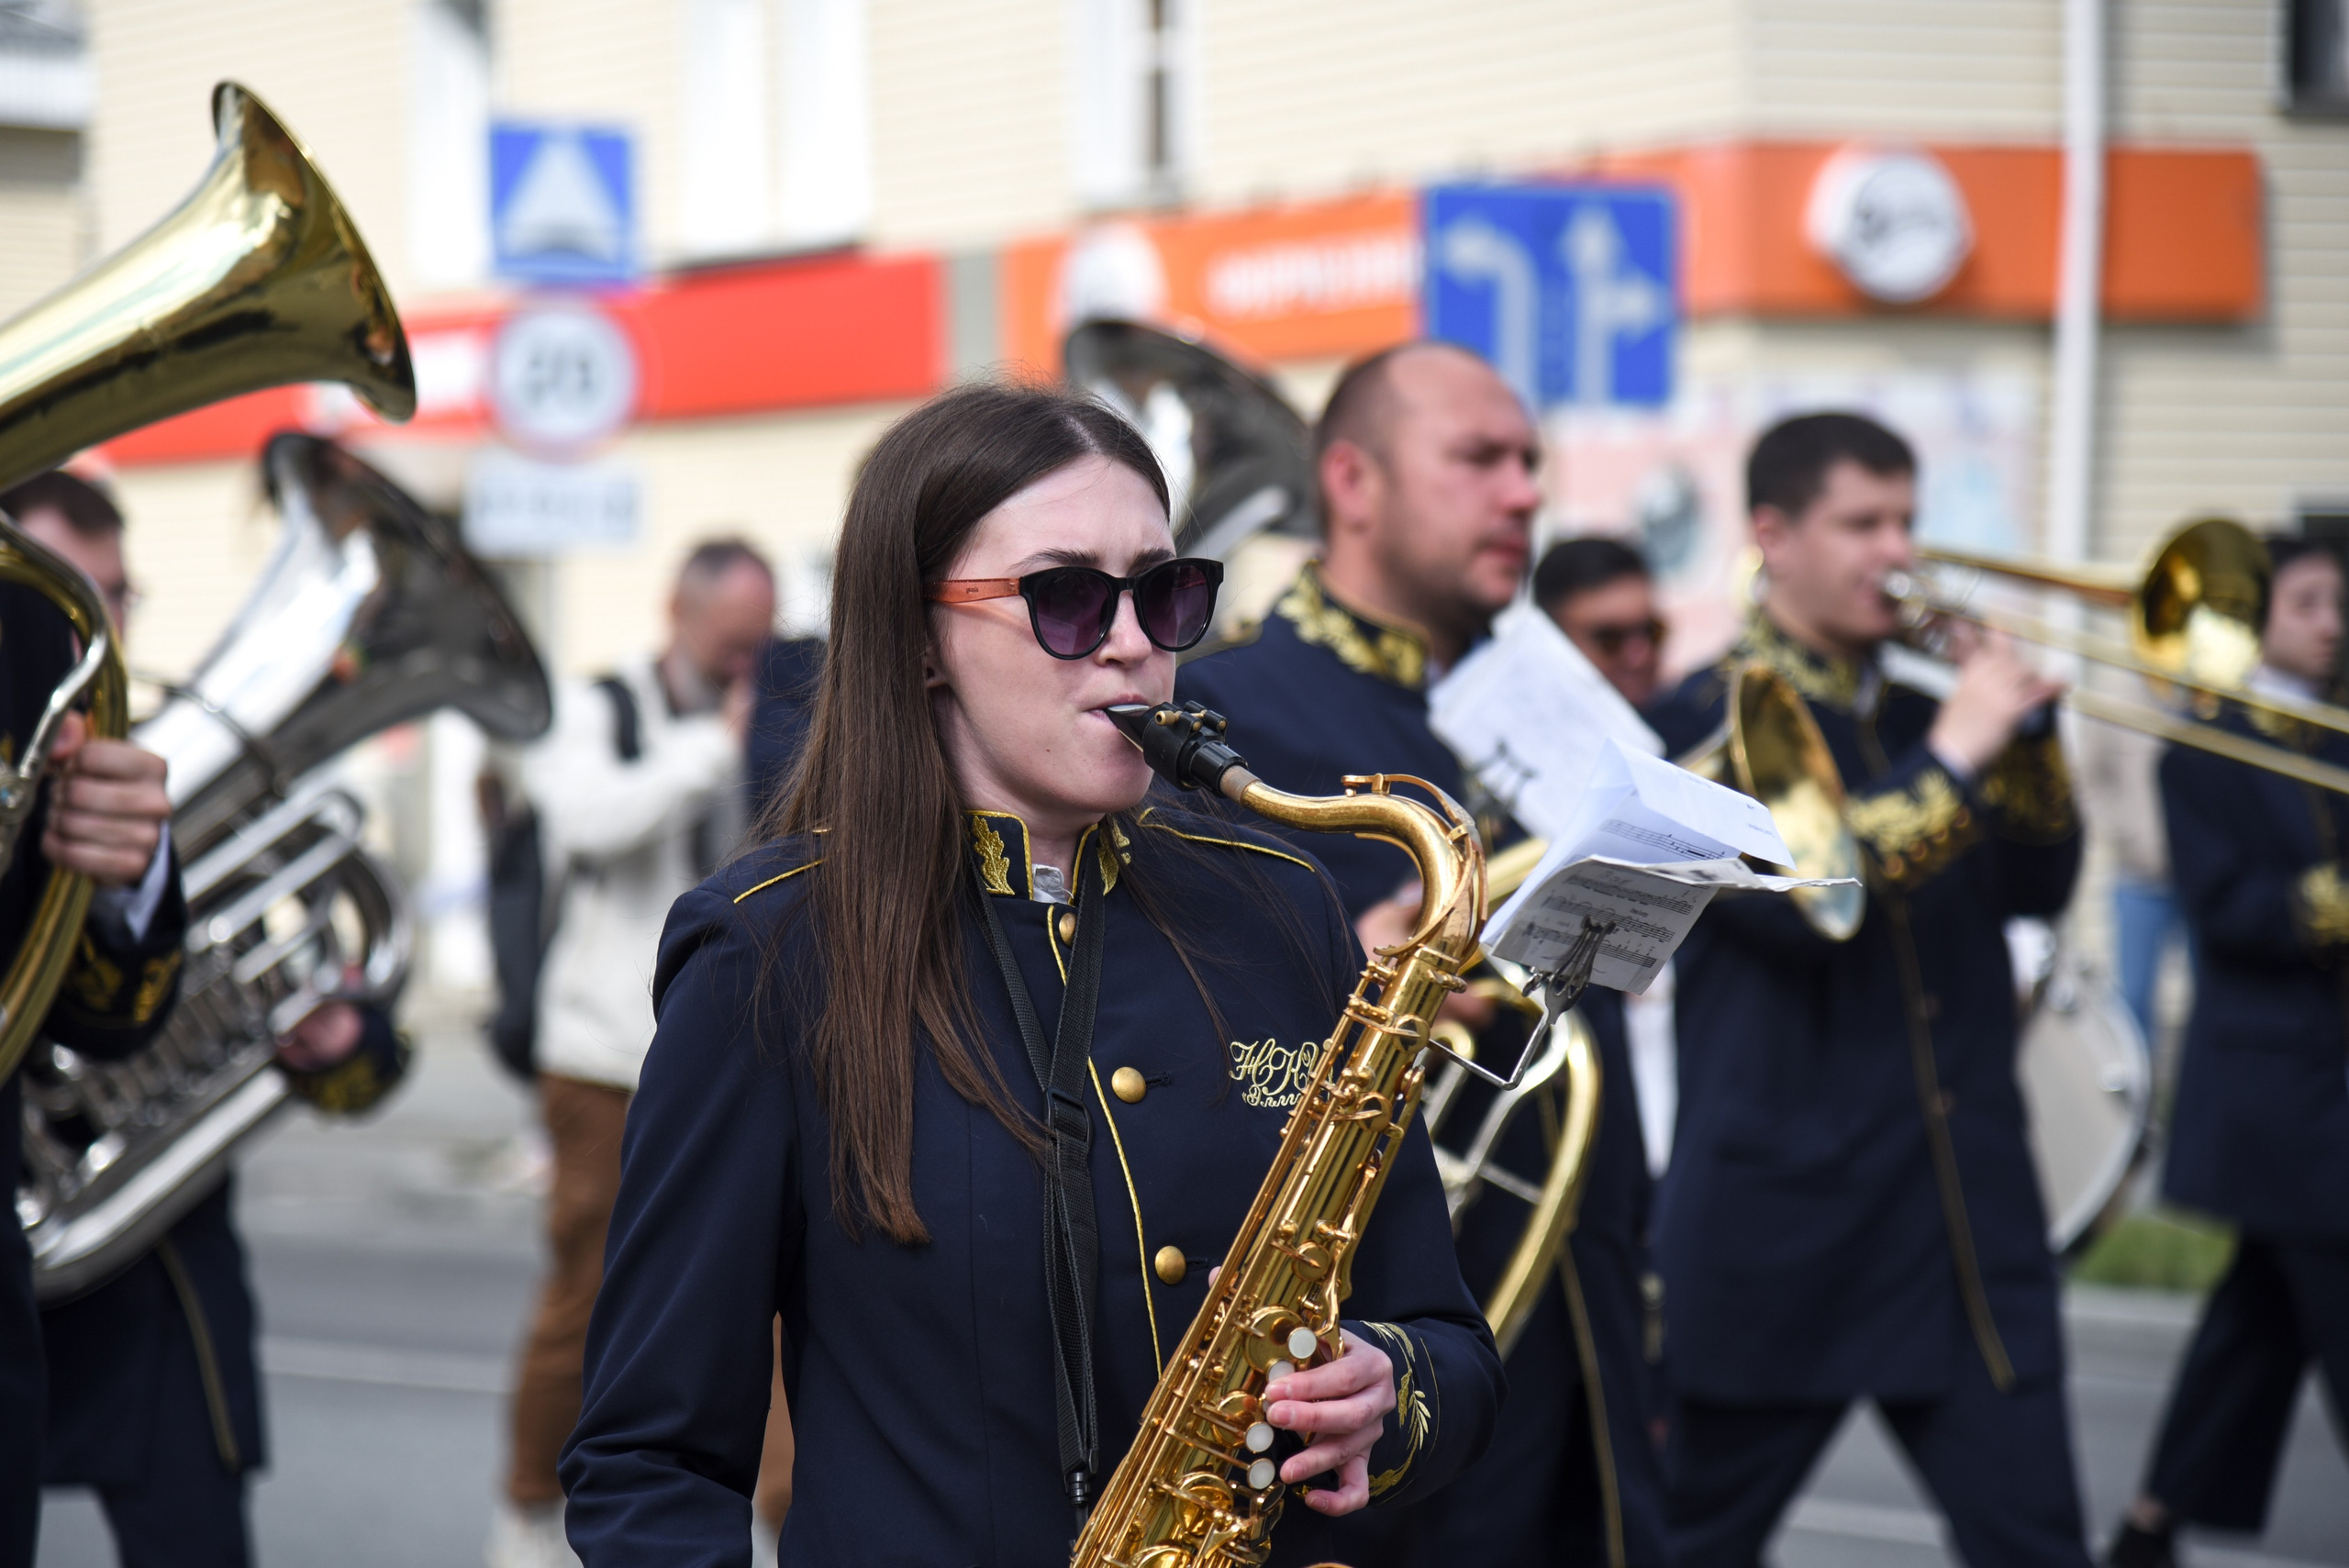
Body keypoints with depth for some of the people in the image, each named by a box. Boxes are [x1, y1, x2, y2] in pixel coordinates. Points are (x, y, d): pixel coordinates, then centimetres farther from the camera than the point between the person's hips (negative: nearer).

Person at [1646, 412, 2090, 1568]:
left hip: (1969, 1230, 5)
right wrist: (1951, 759, -17)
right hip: (1779, 1227, -5)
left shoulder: (1917, 717, 15)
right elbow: (1797, 899, -19)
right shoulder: (1709, 722, -4)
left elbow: (2040, 884, 9)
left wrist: (2019, 728, -4)